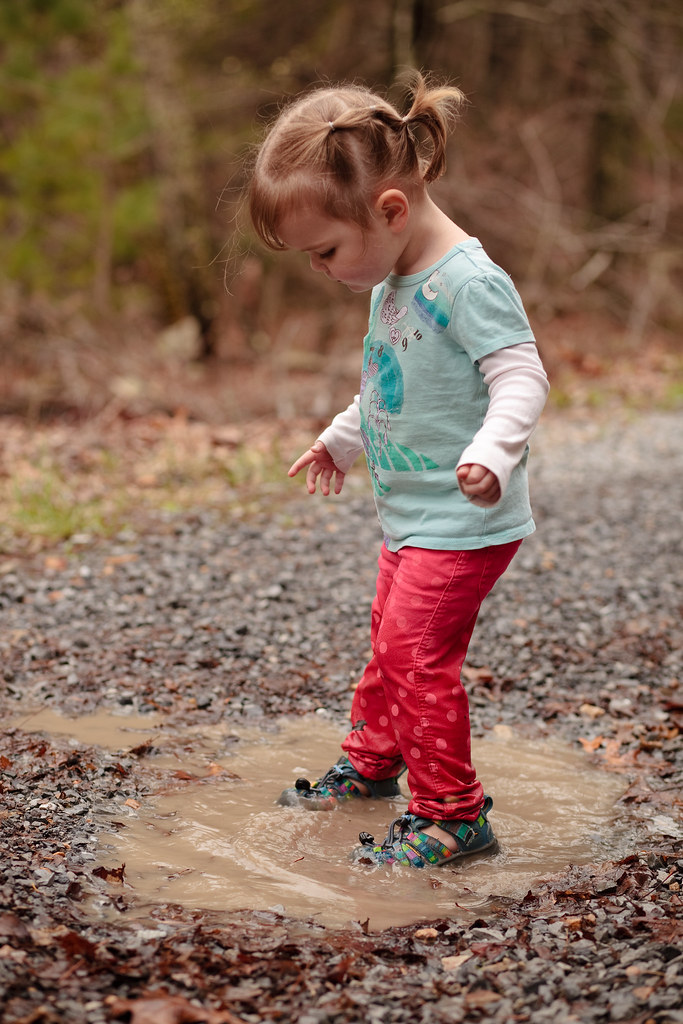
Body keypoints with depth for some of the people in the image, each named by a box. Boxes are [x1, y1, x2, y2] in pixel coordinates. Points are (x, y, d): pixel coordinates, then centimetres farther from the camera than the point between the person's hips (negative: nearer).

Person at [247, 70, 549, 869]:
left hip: (462, 522, -9)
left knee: (417, 651, -11)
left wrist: (491, 451, -43)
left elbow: (522, 377, -27)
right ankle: (372, 761, 42)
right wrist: (340, 441, 32)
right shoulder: (392, 284, 7)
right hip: (409, 517, 9)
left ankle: (452, 813, 0)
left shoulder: (470, 282, -22)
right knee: (391, 638, 22)